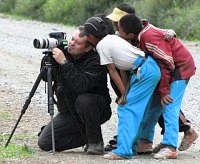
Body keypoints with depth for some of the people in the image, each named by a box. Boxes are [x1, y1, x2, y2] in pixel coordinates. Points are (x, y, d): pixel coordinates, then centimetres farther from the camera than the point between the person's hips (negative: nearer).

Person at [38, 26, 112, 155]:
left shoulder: (95, 61, -22)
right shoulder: (65, 53, -4)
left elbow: (80, 86, -37)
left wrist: (64, 63, -38)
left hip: (96, 109, -6)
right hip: (69, 111, 6)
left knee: (83, 100, -40)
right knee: (44, 142, -7)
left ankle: (96, 142, -17)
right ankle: (87, 136, 11)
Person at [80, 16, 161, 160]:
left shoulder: (101, 45, -7)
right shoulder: (112, 38, 18)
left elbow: (112, 71, -4)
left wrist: (124, 93, 0)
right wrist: (126, 92, 10)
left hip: (144, 72, -9)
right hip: (152, 68, 9)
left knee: (126, 108, -8)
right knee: (137, 109, 16)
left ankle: (123, 150, -14)